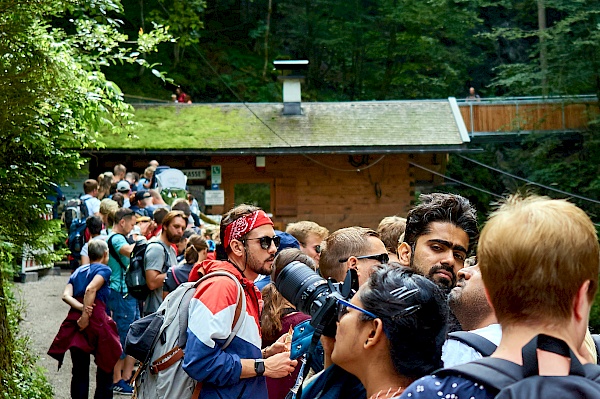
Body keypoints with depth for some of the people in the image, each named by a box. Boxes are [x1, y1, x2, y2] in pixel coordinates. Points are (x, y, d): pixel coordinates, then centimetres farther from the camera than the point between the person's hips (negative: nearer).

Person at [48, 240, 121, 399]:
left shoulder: (78, 271, 19)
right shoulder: (104, 269, 1)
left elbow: (66, 295, 2)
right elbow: (91, 289, -18)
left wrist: (81, 308, -10)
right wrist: (86, 316, -18)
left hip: (74, 319, 5)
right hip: (96, 319, -5)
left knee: (79, 371, 9)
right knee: (105, 367, 9)